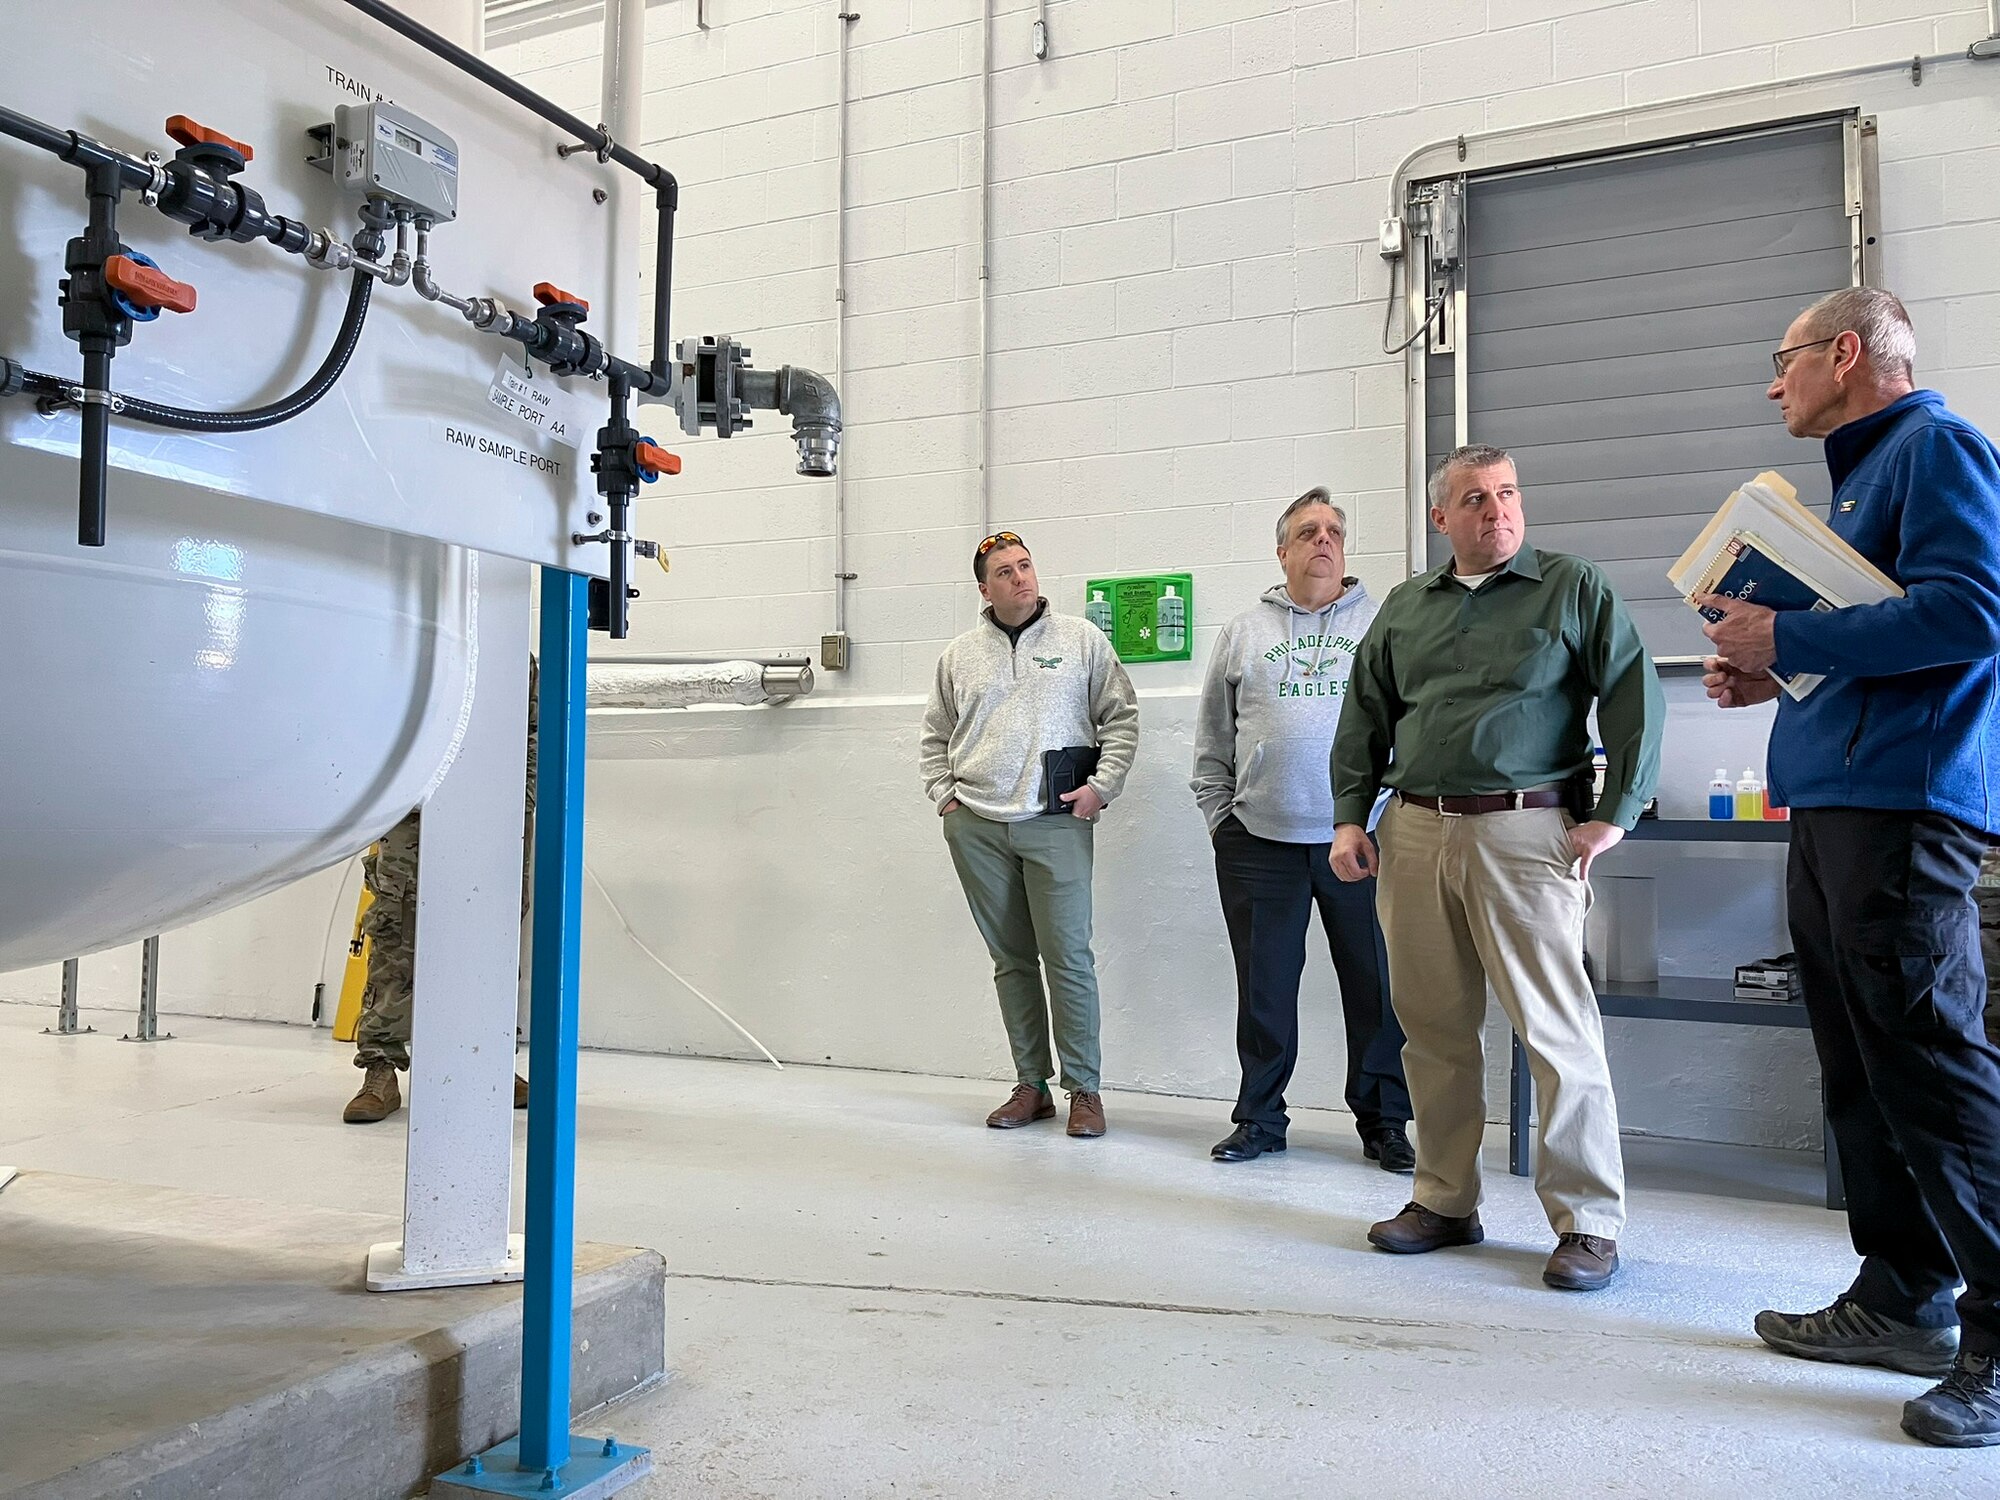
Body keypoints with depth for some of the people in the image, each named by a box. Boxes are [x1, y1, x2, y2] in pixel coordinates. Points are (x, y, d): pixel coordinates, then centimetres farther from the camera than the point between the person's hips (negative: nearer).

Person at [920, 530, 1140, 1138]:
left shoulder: (1082, 639, 5)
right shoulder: (959, 655, 12)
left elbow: (1121, 719, 6)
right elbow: (935, 735, 21)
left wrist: (1100, 786, -4)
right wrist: (944, 794, 9)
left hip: (1056, 823, -3)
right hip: (975, 828, 3)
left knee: (1068, 957, -5)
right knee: (1010, 960, 9)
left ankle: (1083, 1089, 8)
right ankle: (1031, 1086, 19)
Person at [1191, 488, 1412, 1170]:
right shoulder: (1244, 631, 12)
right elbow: (1212, 737, 12)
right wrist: (1220, 814, 4)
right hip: (1259, 842, 1)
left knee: (1376, 986, 5)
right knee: (1264, 986, 9)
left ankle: (1382, 1121, 20)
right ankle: (1259, 1118, 22)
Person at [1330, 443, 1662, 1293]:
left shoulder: (1573, 589, 5)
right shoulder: (1405, 607, 17)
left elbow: (1634, 697, 0)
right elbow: (1364, 716, 18)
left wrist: (1614, 815, -7)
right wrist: (1350, 817, 8)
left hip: (1524, 831, -4)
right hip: (1414, 832, 4)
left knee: (1556, 1030, -5)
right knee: (1434, 1028, 9)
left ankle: (1589, 1222, 7)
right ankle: (1445, 1201, 22)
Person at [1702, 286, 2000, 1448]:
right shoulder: (1861, 472, 24)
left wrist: (1788, 638, -14)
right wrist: (1773, 680, 12)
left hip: (1900, 807, -10)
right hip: (1833, 803, 10)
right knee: (1862, 1068, 12)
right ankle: (1903, 1300, 22)